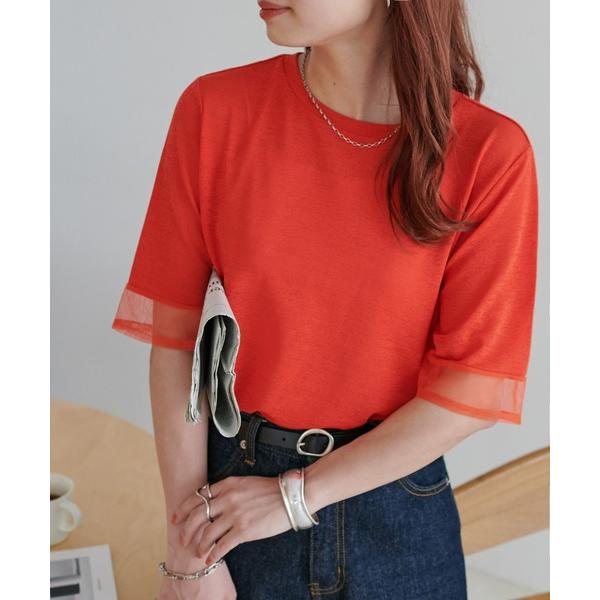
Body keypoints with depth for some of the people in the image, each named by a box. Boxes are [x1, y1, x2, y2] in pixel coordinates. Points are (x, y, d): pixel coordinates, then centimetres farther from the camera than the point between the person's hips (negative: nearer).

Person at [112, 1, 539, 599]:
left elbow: (476, 388, -12)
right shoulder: (215, 108, -11)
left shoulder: (490, 152, -15)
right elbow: (175, 335, -10)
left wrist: (297, 495, -12)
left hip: (396, 498, 0)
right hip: (230, 481, 1)